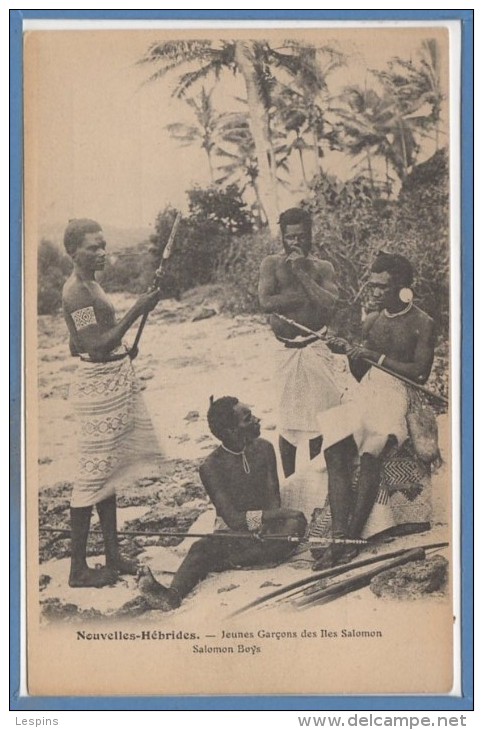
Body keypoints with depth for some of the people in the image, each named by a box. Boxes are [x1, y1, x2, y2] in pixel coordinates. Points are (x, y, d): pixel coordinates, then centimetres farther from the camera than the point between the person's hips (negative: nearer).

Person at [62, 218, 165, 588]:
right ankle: (78, 569, 6)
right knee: (94, 473, -4)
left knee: (110, 470, 14)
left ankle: (113, 556, 24)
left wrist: (123, 351, 11)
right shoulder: (75, 292, -16)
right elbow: (99, 347, -23)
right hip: (99, 386, -10)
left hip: (119, 382, 10)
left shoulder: (92, 285, 13)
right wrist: (136, 312, -23)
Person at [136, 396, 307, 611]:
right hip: (232, 532, -3)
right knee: (202, 547, -34)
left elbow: (274, 499, -1)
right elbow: (233, 519, -17)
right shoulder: (211, 467, -10)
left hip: (265, 528, 3)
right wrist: (275, 514, -29)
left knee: (296, 522, -30)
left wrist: (271, 523, -24)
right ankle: (173, 594, -62)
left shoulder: (264, 448, 4)